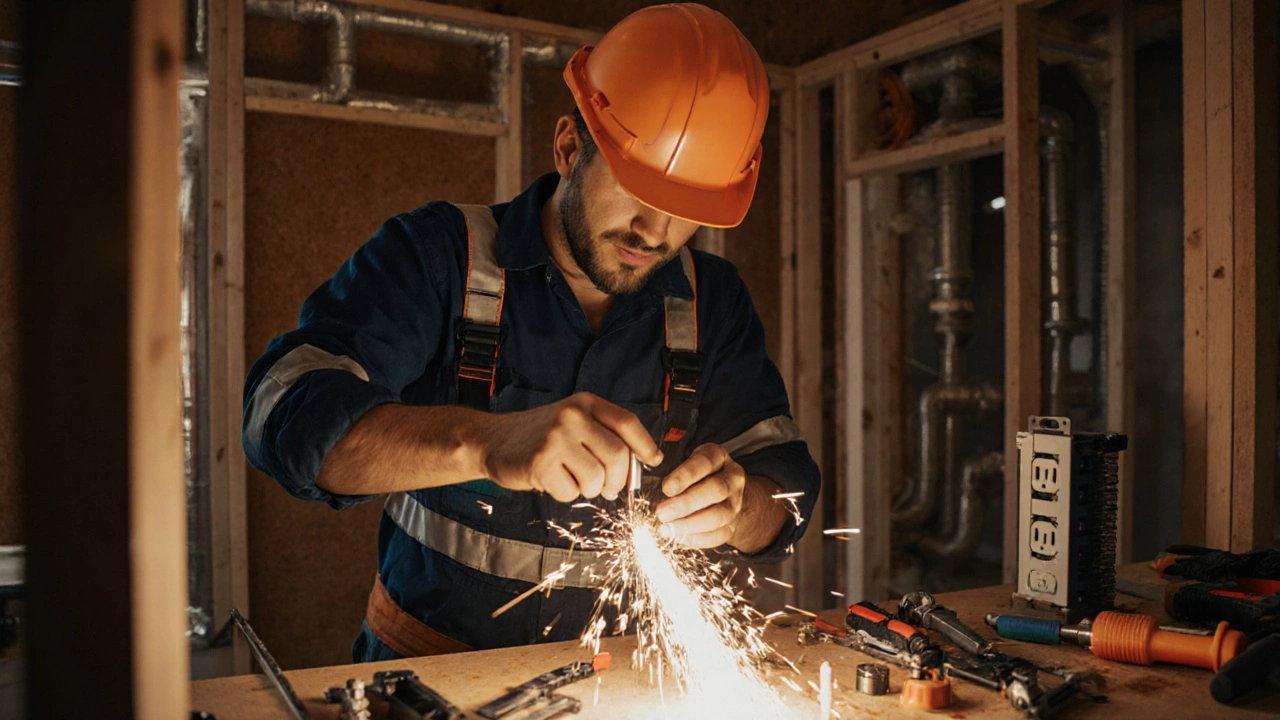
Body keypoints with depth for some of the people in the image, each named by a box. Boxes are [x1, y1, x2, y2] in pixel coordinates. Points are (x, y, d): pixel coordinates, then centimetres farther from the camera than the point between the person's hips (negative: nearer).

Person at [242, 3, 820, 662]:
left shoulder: (713, 300, 2)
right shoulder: (436, 254, -8)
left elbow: (784, 478, 1)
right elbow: (282, 412, -21)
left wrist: (735, 506, -23)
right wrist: (489, 442, -37)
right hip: (433, 662, -4)